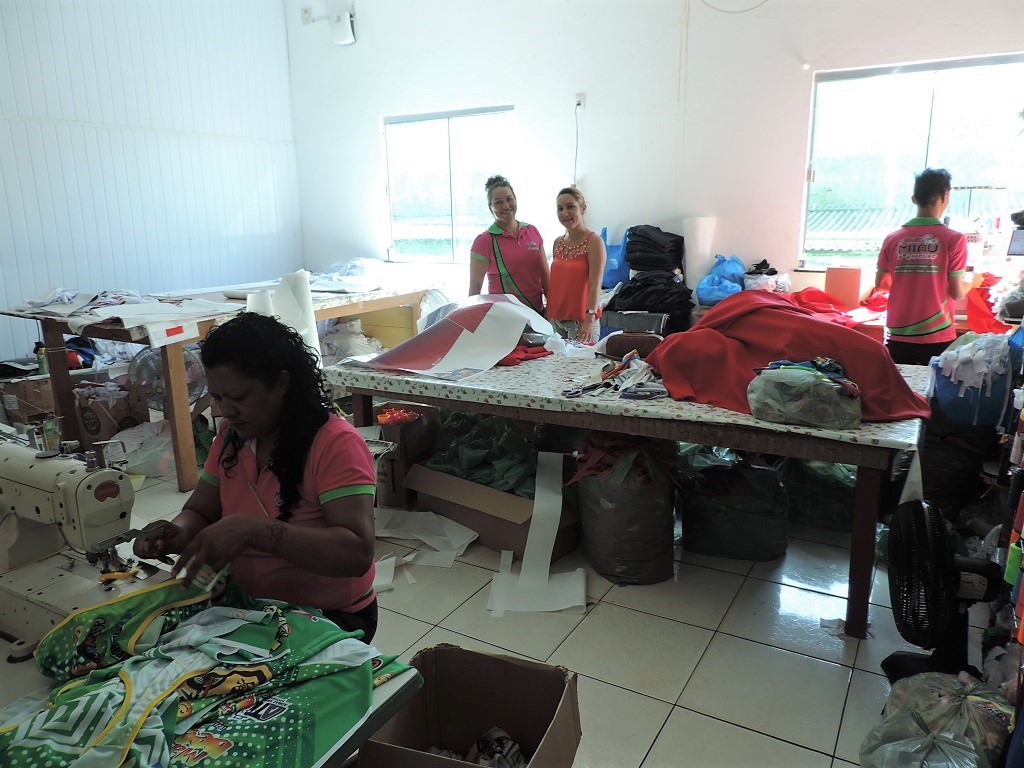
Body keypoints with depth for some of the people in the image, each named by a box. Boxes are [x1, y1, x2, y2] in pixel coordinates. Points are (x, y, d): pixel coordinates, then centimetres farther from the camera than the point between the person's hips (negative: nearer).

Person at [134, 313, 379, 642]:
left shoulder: (336, 444, -21)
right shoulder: (231, 435, 3)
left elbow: (357, 554, -31)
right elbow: (198, 512, 9)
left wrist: (252, 529, -40)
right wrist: (176, 533, -15)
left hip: (328, 618, -6)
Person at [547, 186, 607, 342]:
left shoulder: (594, 242, -10)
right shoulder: (558, 243, 10)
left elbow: (595, 285, -19)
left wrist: (590, 319, -30)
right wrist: (548, 312, 11)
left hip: (581, 321, -6)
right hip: (555, 320, 6)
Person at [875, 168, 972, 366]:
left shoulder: (892, 239, 0)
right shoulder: (954, 240, -8)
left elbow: (880, 284, 8)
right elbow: (956, 293, -6)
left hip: (899, 336, 3)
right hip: (937, 337, -2)